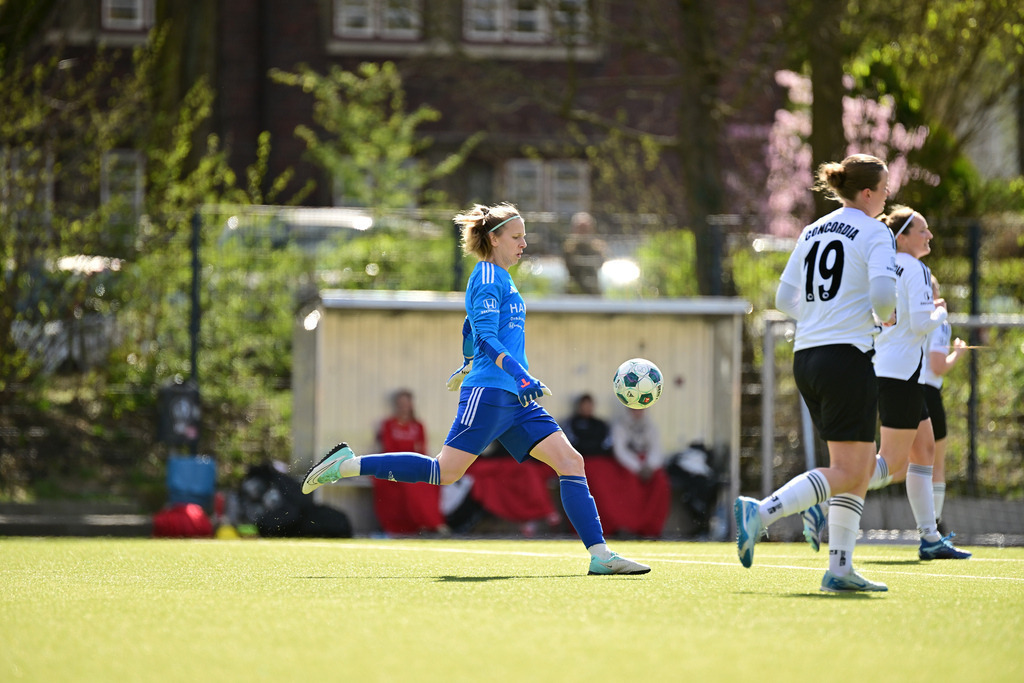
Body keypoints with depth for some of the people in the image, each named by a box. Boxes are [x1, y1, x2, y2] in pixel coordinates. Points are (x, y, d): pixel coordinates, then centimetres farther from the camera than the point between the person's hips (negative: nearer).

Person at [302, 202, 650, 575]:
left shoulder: (500, 279, 22)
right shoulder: (488, 277, -7)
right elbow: (486, 336, -19)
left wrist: (468, 367, 53)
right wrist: (520, 376, -29)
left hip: (514, 400, 9)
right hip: (488, 391, -9)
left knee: (570, 460, -2)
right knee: (445, 471, -14)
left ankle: (600, 555, -7)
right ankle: (349, 464, -3)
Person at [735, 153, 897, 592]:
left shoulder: (813, 232, 15)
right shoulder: (875, 234, -6)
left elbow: (785, 298, 16)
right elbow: (883, 293, -18)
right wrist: (883, 318, 3)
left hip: (806, 356, 8)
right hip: (847, 356, -8)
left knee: (860, 468, 12)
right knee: (847, 472, -7)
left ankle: (840, 569, 5)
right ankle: (760, 513, -20)